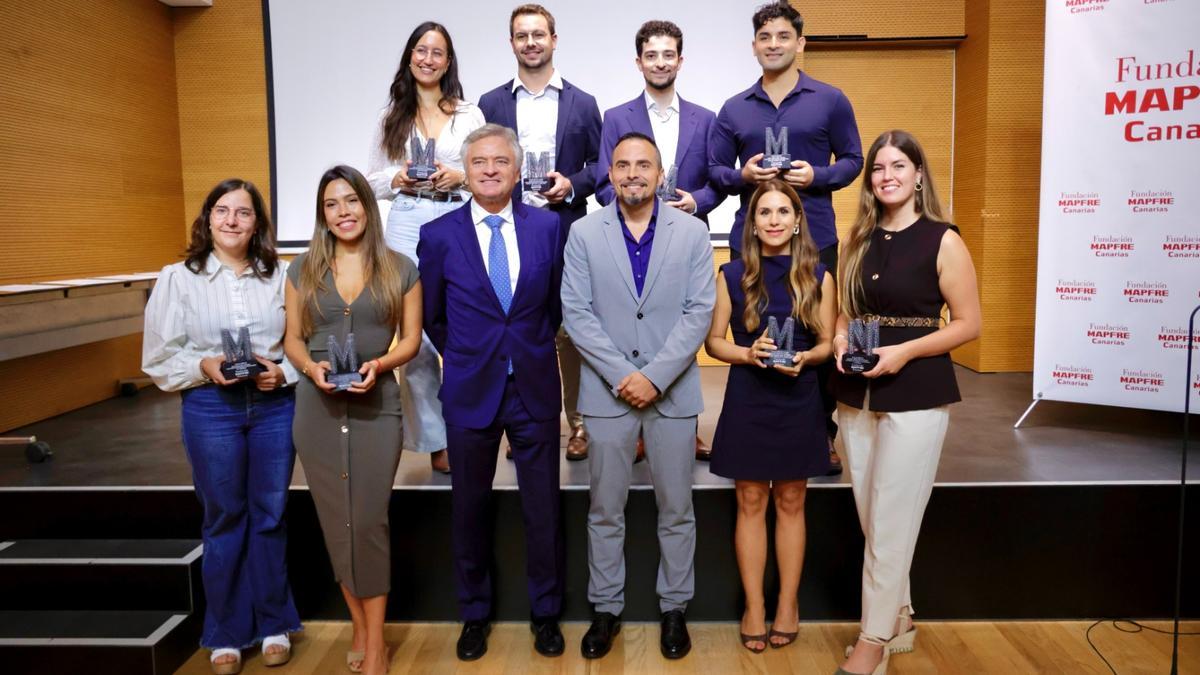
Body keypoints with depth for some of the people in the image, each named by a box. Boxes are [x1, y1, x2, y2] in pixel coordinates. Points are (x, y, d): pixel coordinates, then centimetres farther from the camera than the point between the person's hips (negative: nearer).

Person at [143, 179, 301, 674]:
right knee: (224, 519, 11)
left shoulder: (279, 276, 0)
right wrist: (205, 367, -16)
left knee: (270, 516, 11)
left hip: (275, 406, 1)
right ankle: (225, 633, 28)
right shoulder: (177, 279, -1)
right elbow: (159, 359, 0)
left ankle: (274, 623, 29)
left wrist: (283, 371, -14)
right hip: (210, 409, -1)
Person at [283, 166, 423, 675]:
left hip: (376, 406, -2)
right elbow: (292, 339, 8)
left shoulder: (400, 268, 2)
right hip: (317, 407, 2)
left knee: (369, 520, -4)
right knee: (335, 519, 8)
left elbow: (411, 340, 3)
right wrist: (311, 366, -12)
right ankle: (359, 628, 25)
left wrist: (378, 364, -16)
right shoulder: (303, 268, 6)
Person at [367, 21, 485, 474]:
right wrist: (398, 178, -6)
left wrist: (461, 176, -10)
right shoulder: (392, 117, 13)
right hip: (407, 227, 1)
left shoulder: (470, 114, 8)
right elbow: (372, 181, 14)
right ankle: (433, 438, 12)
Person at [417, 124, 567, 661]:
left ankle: (545, 614, 27)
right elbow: (432, 317, 8)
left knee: (543, 509, 9)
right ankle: (474, 615, 30)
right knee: (470, 509, 12)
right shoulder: (439, 234, -3)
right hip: (470, 391, 0)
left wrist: (532, 348, 9)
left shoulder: (547, 225, -1)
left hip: (534, 388, 0)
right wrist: (465, 359, 8)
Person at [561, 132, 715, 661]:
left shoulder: (692, 231, 1)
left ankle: (674, 608, 26)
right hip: (607, 390, 0)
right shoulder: (584, 233, 2)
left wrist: (655, 376, -13)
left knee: (676, 509, 10)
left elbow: (699, 311, -5)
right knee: (605, 510, 9)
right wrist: (622, 376, -12)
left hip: (673, 391, 0)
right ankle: (606, 609, 25)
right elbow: (576, 312, -4)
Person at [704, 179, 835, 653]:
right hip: (747, 400, 0)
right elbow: (713, 341, 1)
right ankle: (753, 607, 20)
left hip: (799, 401, 1)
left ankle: (788, 606, 25)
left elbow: (829, 343, 4)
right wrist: (748, 353, -17)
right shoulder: (732, 275, -2)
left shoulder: (818, 276, 0)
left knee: (790, 504, 11)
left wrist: (804, 358, -17)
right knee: (750, 504, 7)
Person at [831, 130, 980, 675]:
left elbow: (969, 324, -7)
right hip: (857, 395, 6)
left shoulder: (943, 242, -7)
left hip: (916, 396, -5)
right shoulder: (858, 241, 8)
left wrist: (905, 351, -19)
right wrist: (840, 339, -5)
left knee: (891, 523, -1)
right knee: (872, 520, 13)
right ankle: (899, 619, 31)